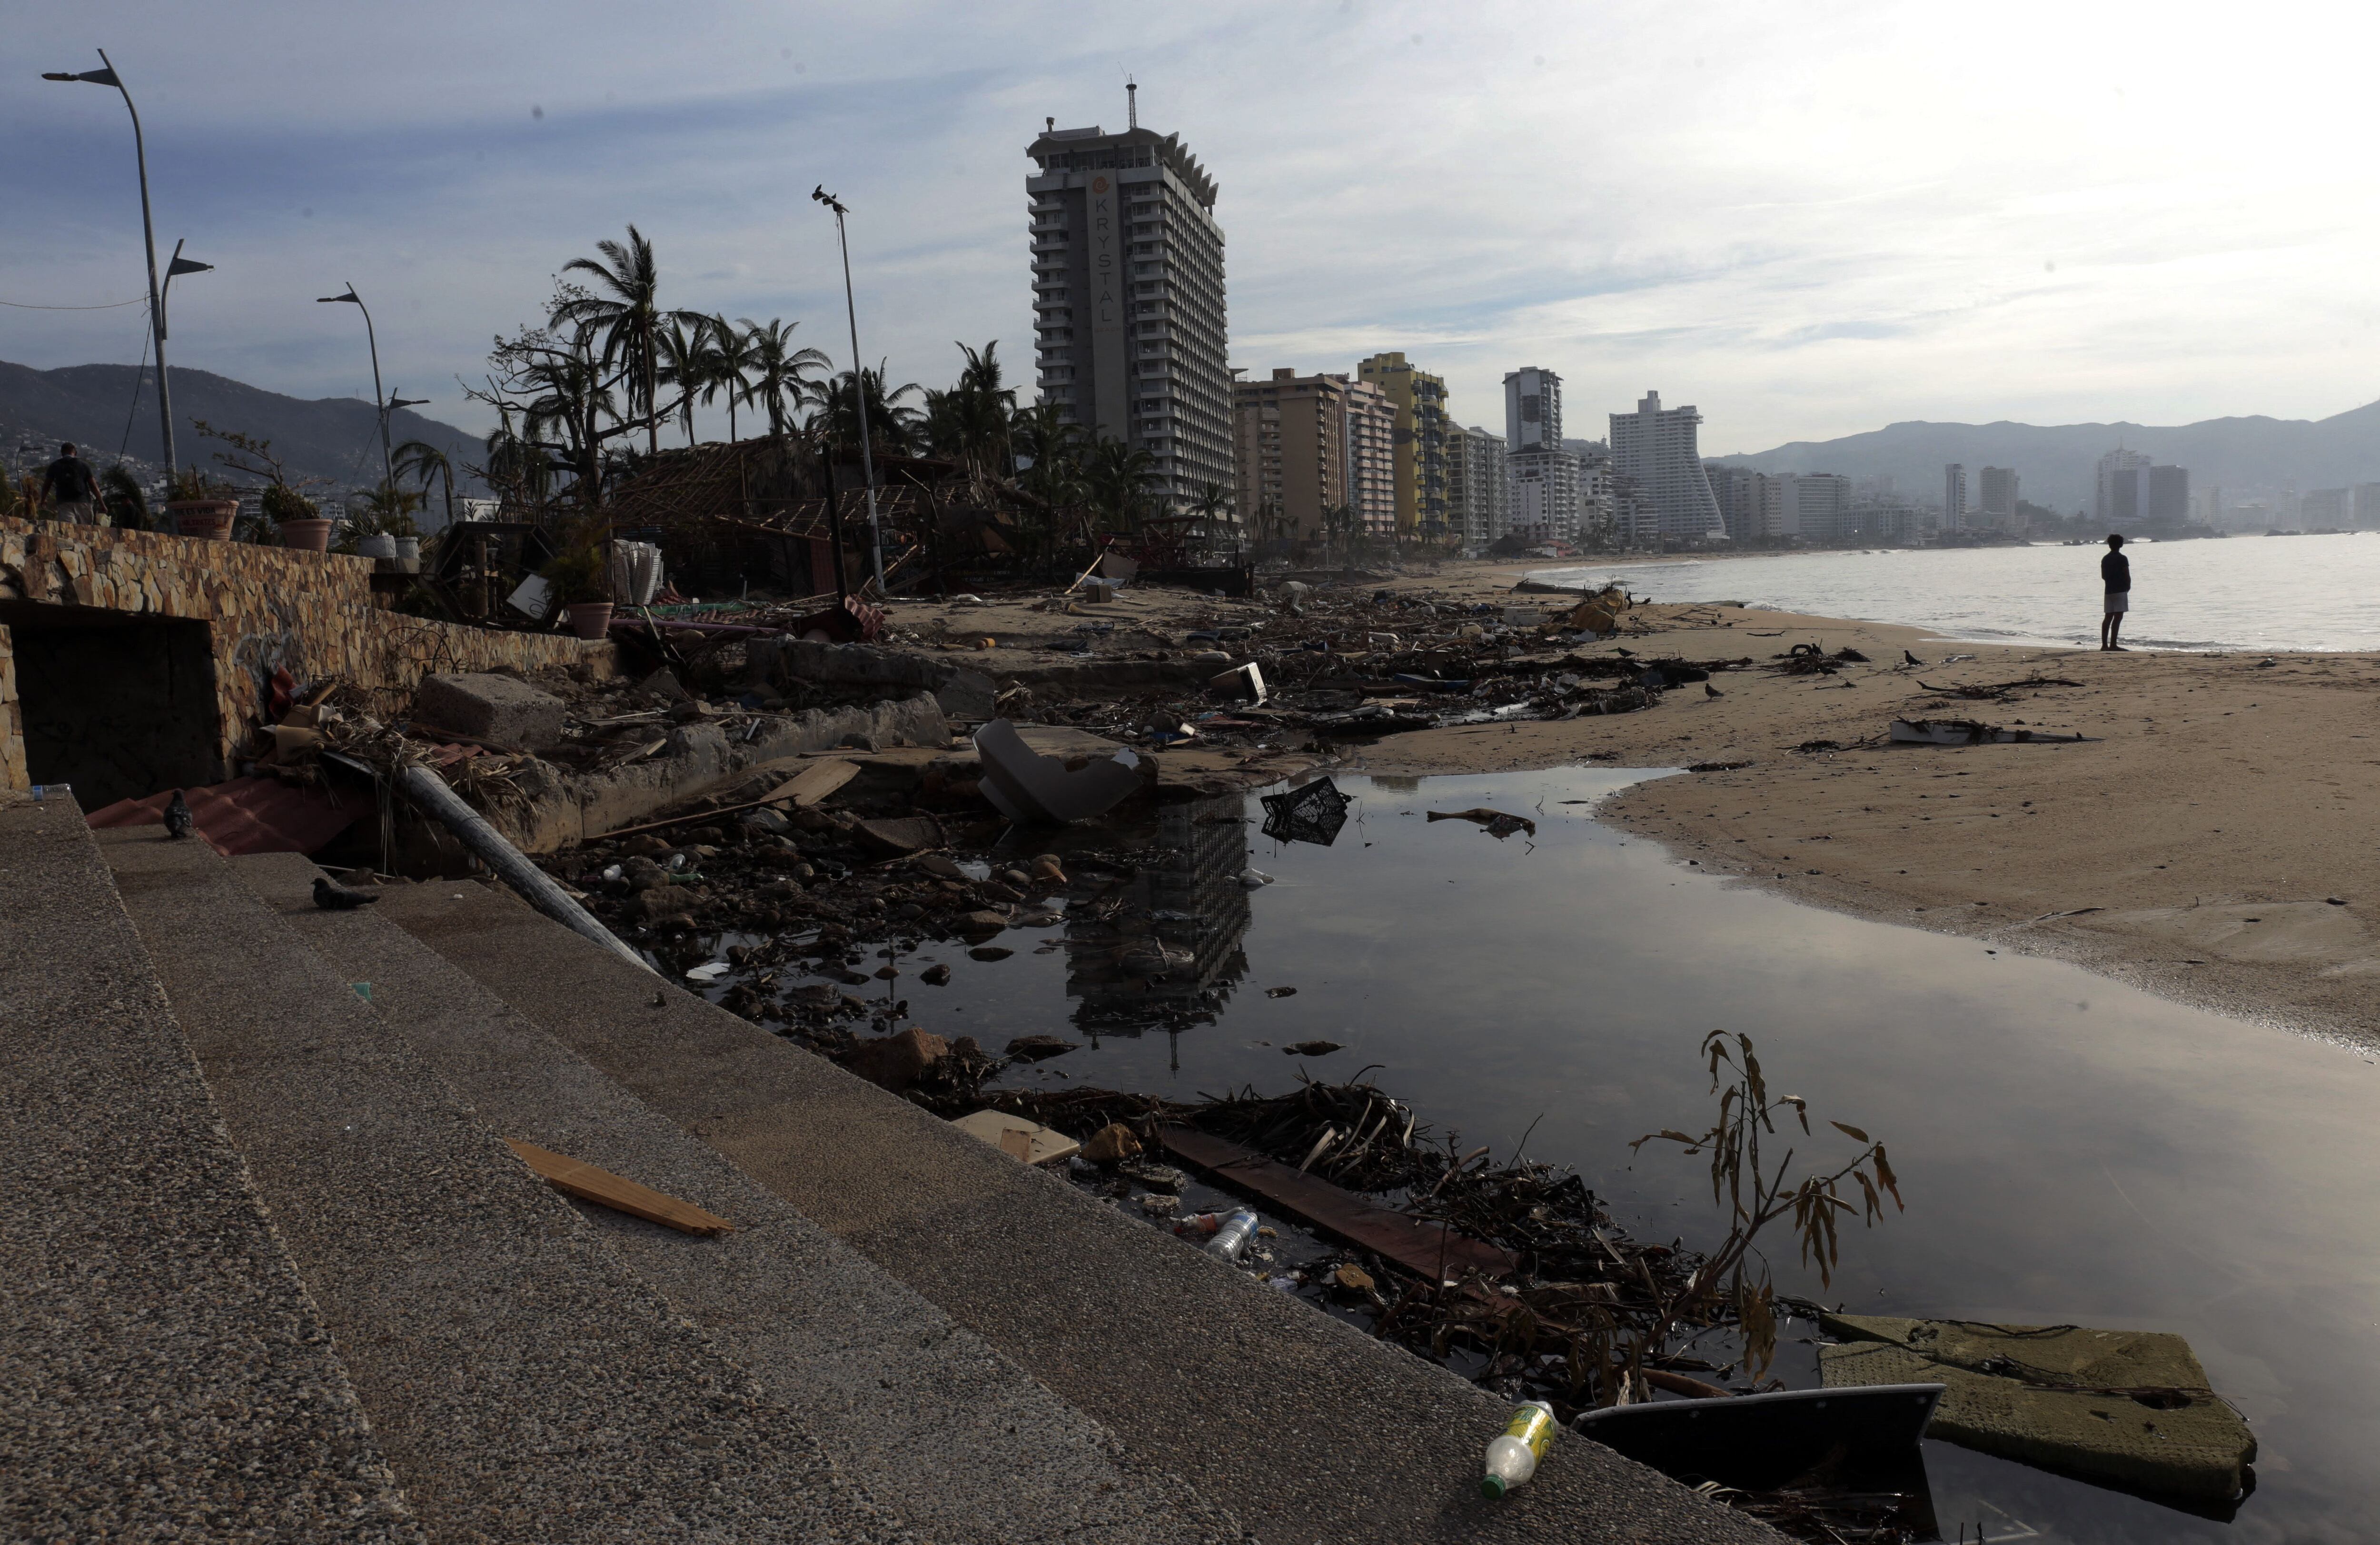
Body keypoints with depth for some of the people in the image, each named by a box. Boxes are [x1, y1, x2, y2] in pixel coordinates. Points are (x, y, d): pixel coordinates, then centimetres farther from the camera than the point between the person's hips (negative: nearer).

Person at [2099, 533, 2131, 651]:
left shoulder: (2105, 559, 9)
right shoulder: (2122, 559, -9)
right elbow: (2127, 576, -10)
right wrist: (2128, 587, 7)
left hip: (2109, 591, 6)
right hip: (2120, 591, -6)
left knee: (2108, 617, 8)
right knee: (2118, 617, -8)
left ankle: (2104, 644, 6)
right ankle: (2113, 645, -14)